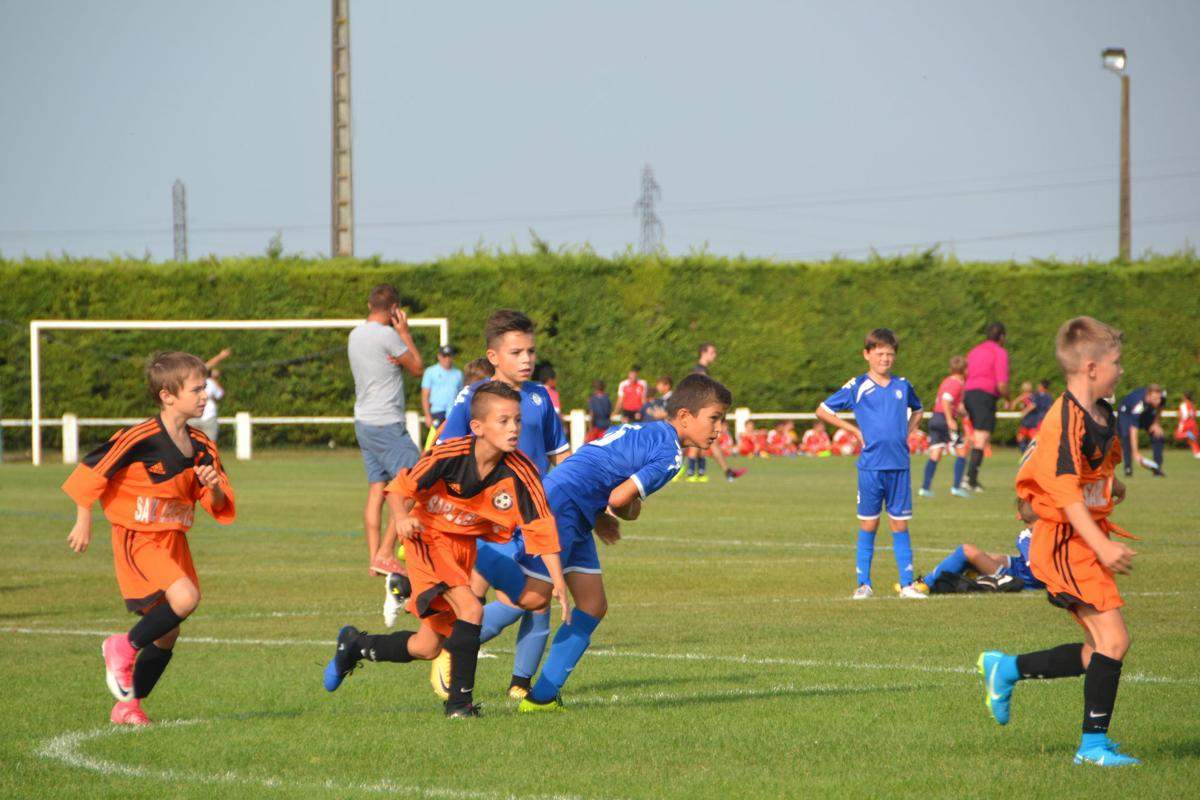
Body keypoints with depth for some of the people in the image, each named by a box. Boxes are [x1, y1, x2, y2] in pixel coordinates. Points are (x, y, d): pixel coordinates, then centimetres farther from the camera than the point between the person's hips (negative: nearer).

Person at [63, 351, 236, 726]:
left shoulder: (201, 446, 5)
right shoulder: (141, 438, -17)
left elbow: (220, 507, 10)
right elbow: (92, 470, -9)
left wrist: (215, 488, -13)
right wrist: (84, 522, -5)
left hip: (174, 540, 7)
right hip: (137, 539, -7)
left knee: (167, 634, 7)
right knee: (185, 597, -27)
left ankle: (128, 705, 21)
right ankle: (125, 648, -5)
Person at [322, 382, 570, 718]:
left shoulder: (520, 472, -19)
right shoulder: (449, 455, -26)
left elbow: (541, 527, -15)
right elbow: (401, 488, -16)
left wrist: (559, 583, -22)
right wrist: (402, 519, -37)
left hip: (466, 548, 5)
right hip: (429, 539, -5)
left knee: (428, 646, 9)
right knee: (471, 609, -26)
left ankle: (356, 644, 35)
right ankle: (459, 701, -15)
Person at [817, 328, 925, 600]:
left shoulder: (902, 386, 9)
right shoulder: (857, 387, -1)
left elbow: (917, 410, 29)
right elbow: (823, 411, 3)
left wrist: (908, 432, 11)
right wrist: (854, 430, -2)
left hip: (899, 465, 2)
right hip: (871, 465, -2)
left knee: (900, 524, 5)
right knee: (868, 525, 3)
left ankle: (907, 584, 7)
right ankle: (864, 584, 8)